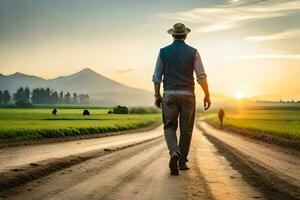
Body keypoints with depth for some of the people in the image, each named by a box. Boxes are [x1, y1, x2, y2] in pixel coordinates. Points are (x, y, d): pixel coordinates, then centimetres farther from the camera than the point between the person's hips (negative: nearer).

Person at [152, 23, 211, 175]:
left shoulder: (163, 52, 2)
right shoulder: (193, 52, 0)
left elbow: (157, 76, 3)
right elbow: (201, 76, -5)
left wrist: (157, 96, 12)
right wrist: (207, 96, 3)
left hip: (169, 95, 0)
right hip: (187, 95, 0)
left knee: (170, 127, 6)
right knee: (186, 129, 11)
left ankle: (174, 153, -21)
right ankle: (182, 161, 14)